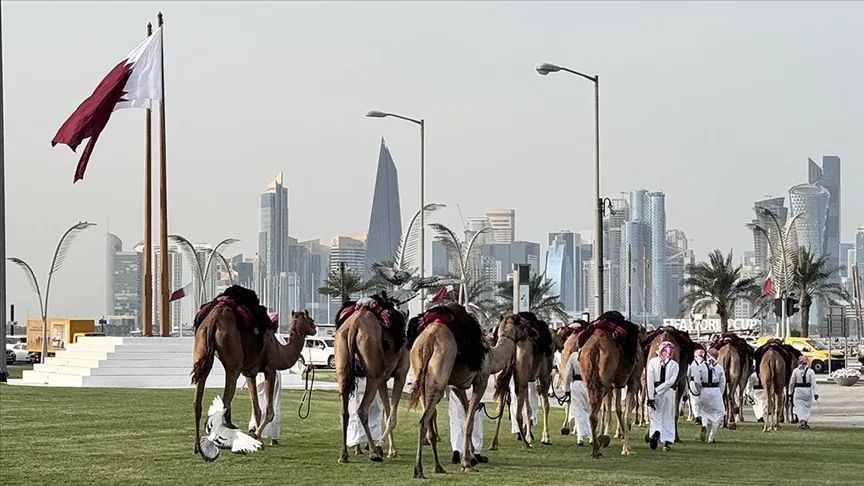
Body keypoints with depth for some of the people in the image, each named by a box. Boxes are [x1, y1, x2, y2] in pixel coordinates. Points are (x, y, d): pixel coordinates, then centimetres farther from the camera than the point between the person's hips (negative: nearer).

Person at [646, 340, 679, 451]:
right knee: (668, 417, 10)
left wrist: (651, 396, -8)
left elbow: (650, 380, -8)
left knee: (655, 415, 9)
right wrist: (658, 390, -10)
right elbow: (671, 380, -11)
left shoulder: (652, 361, -3)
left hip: (655, 393, 0)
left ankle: (655, 432, -18)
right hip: (669, 392, 0)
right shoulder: (674, 364, -2)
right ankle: (667, 442, 9)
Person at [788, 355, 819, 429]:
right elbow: (814, 383, -8)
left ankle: (801, 420, -23)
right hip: (808, 391, 1)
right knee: (807, 407, 15)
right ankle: (807, 422, 15)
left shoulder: (795, 371, -3)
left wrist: (790, 393, 13)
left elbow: (791, 383, 3)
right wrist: (816, 393, -8)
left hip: (798, 391, -1)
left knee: (799, 407, -2)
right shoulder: (810, 371, -4)